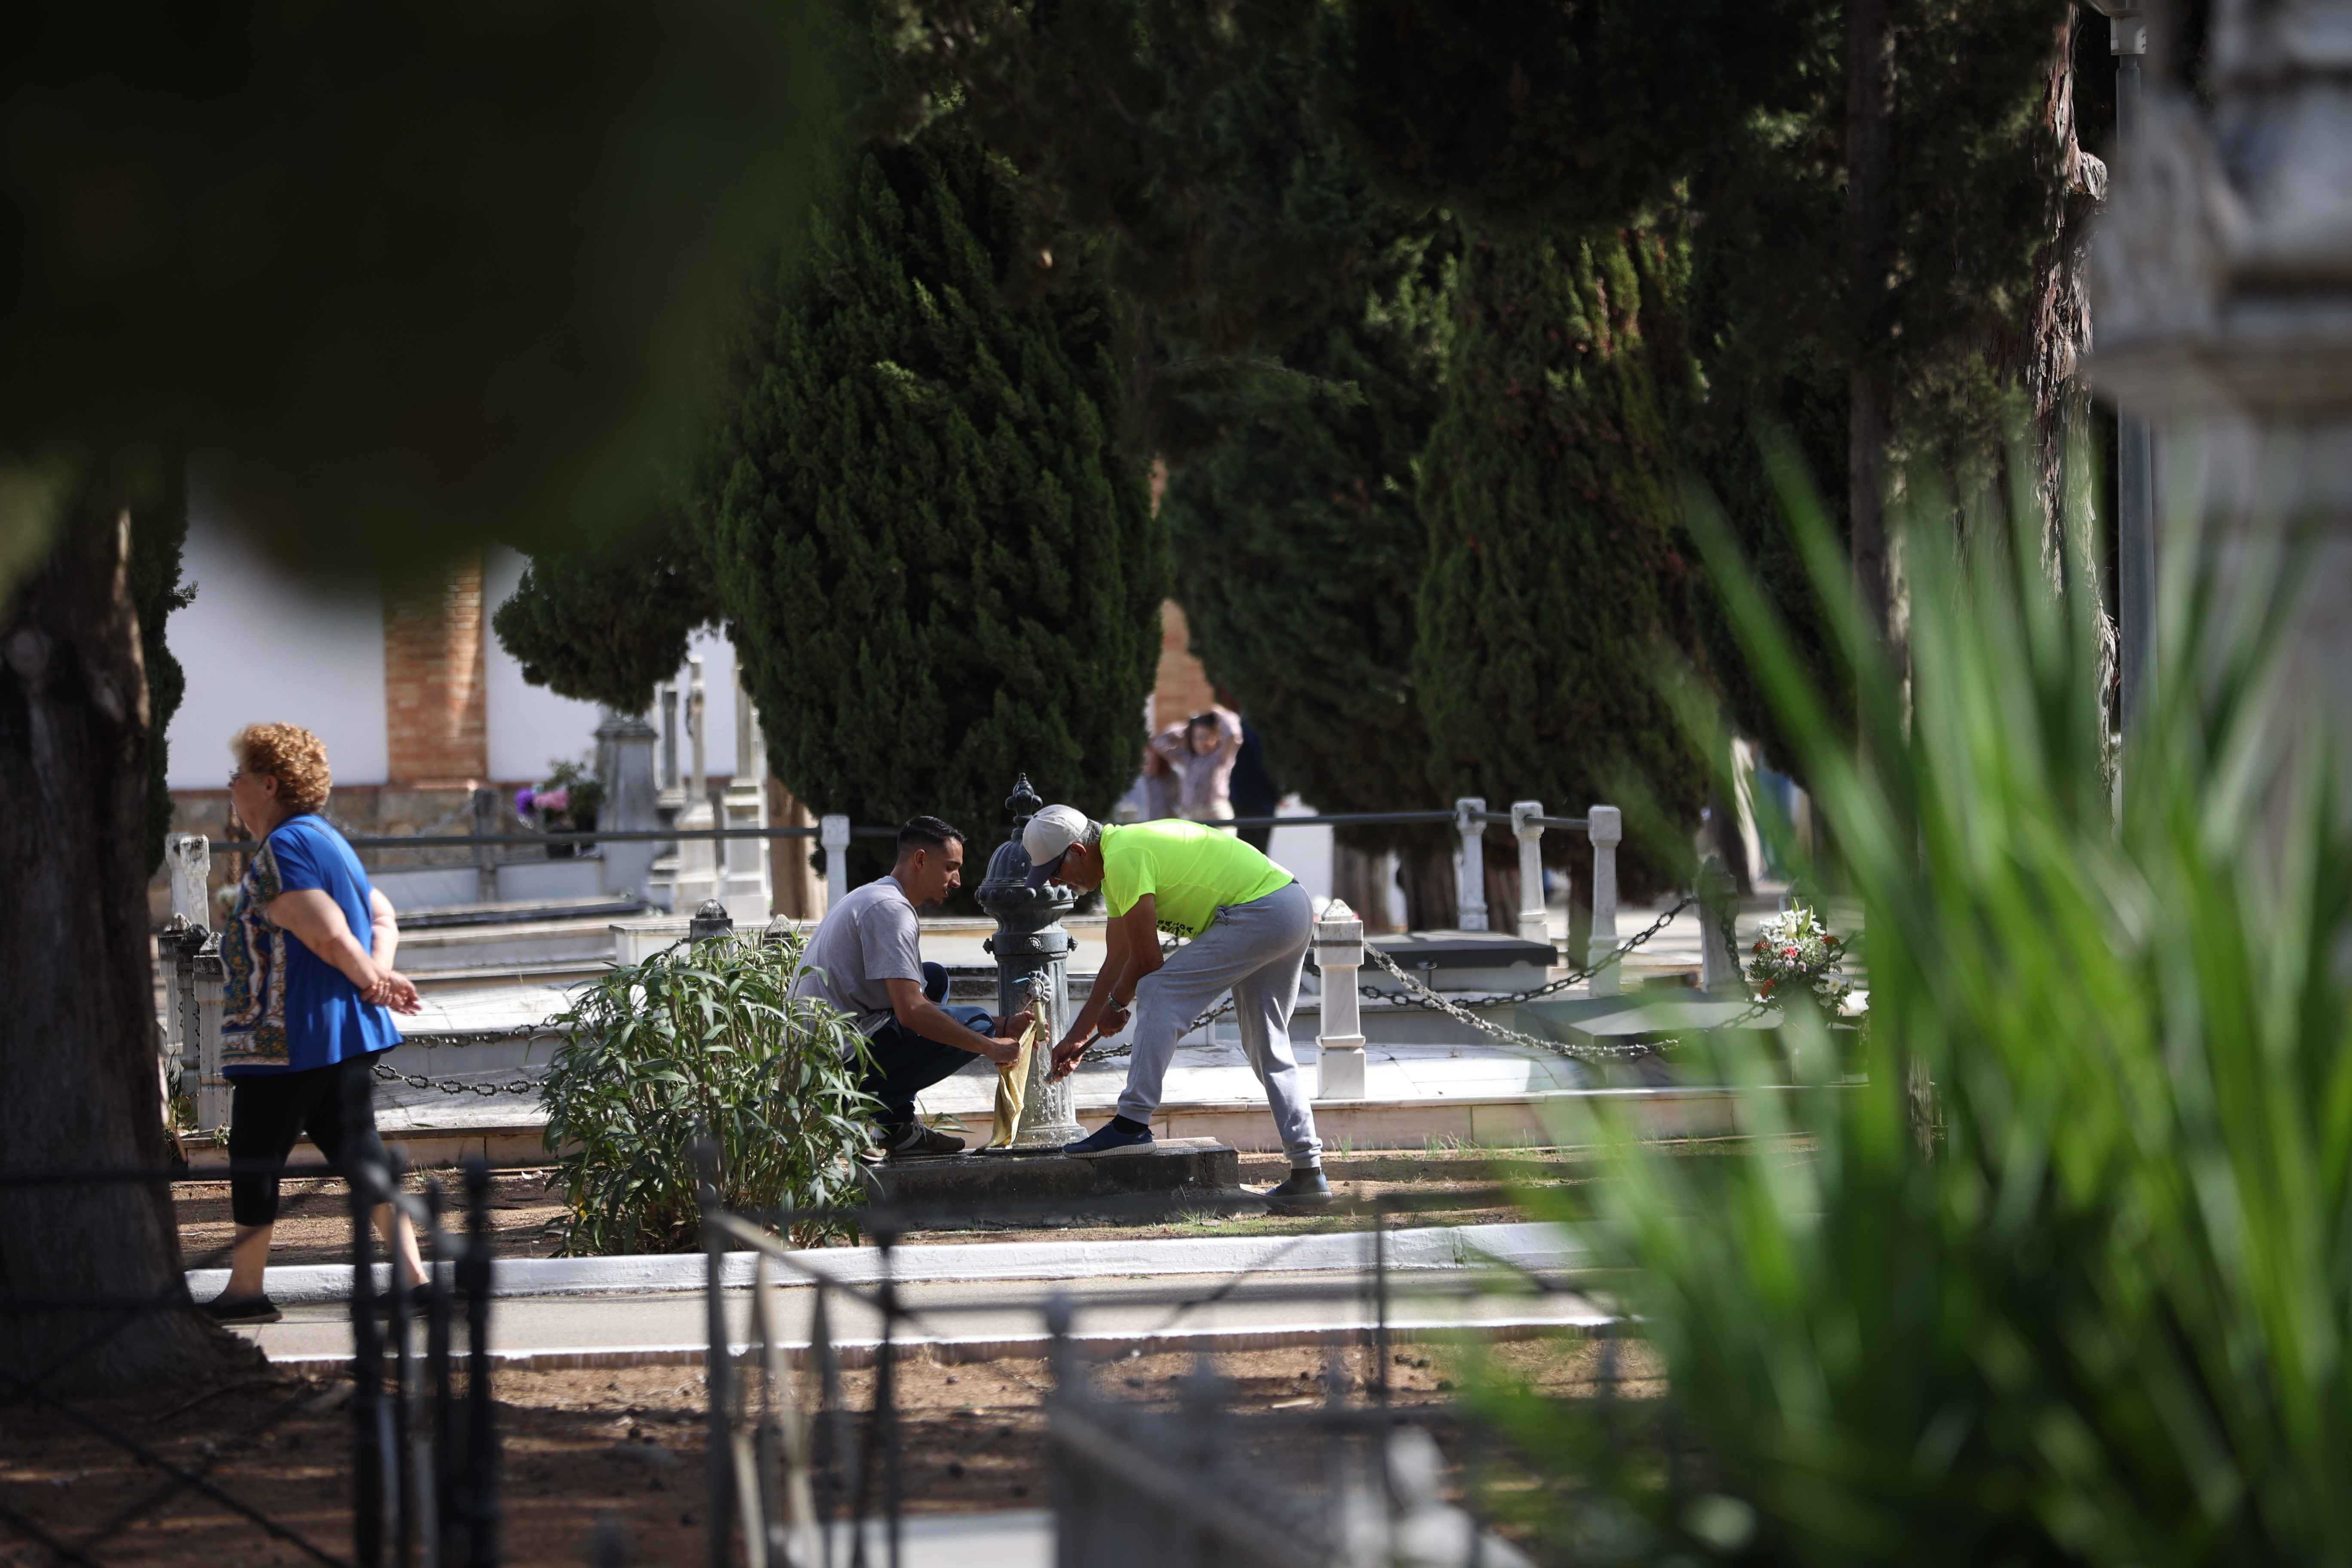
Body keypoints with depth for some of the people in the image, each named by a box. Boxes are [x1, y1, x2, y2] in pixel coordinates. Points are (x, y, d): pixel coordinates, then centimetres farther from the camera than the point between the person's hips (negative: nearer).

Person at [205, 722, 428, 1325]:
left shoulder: (282, 851, -15)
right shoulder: (327, 839, 16)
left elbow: (329, 936, -21)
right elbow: (383, 919, 16)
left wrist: (372, 979, -4)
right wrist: (379, 973, -2)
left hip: (285, 1041, -9)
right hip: (348, 1033, 9)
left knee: (253, 1160, 1)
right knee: (355, 1146, 9)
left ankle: (246, 1289, 6)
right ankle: (411, 1269, 1)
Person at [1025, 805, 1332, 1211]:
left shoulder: (1124, 858, -14)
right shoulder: (1119, 854, 19)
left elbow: (1147, 960, -11)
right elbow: (1118, 961, 25)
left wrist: (1116, 1005, 8)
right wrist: (1078, 1036, 27)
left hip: (1257, 911, -11)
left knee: (1159, 994, -10)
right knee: (1269, 1047, 15)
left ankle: (1133, 1124, -12)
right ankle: (1308, 1172, 14)